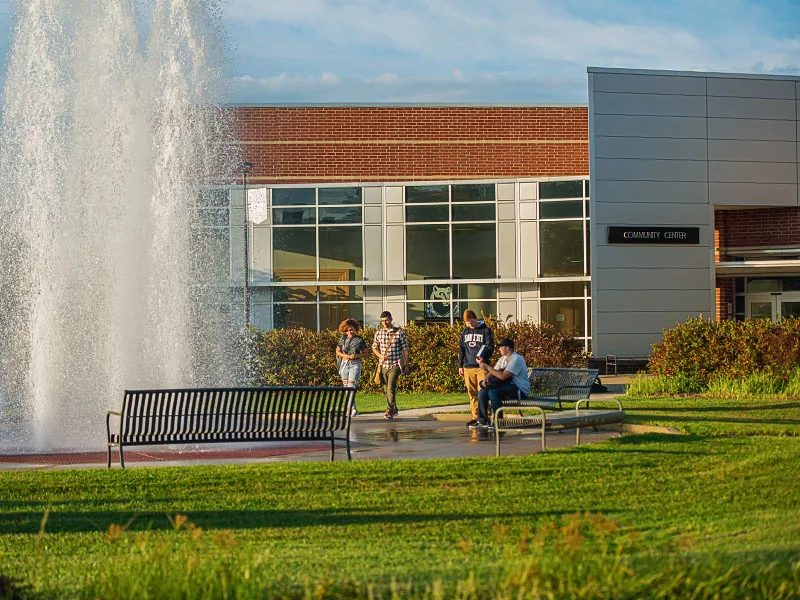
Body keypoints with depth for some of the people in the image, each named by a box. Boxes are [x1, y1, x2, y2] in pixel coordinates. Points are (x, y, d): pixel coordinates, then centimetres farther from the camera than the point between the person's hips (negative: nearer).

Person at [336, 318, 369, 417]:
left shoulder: (359, 340, -1)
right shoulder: (343, 339, 8)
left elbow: (366, 353, 3)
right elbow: (337, 351, 13)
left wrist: (357, 356, -14)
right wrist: (344, 355, -8)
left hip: (355, 365, -5)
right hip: (344, 364, 5)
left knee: (351, 387, -17)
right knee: (346, 388, 7)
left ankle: (352, 409, -23)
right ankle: (353, 409, 17)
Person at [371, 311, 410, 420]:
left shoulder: (399, 332, -3)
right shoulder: (378, 333, 6)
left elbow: (405, 349, 1)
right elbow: (374, 347, 15)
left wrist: (406, 364, -1)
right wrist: (380, 355, -5)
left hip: (395, 365, -4)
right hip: (383, 365, 4)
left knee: (391, 388, -17)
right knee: (386, 389, 10)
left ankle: (390, 411, -18)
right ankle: (394, 410, 25)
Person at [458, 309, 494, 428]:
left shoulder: (486, 330, 1)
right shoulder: (464, 332, 15)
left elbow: (490, 347, -3)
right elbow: (461, 349, 21)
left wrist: (483, 357, -21)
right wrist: (460, 365, 15)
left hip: (481, 366, -5)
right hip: (468, 367, 5)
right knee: (472, 393, 6)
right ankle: (475, 417, 10)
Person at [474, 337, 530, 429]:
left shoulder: (516, 359, -17)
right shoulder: (503, 359, 14)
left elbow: (503, 376, -26)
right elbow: (493, 372, 14)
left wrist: (487, 367, -20)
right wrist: (485, 380, -8)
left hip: (520, 390, -10)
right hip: (509, 387, 10)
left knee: (493, 392, -31)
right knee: (482, 392, -2)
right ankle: (482, 421, 0)